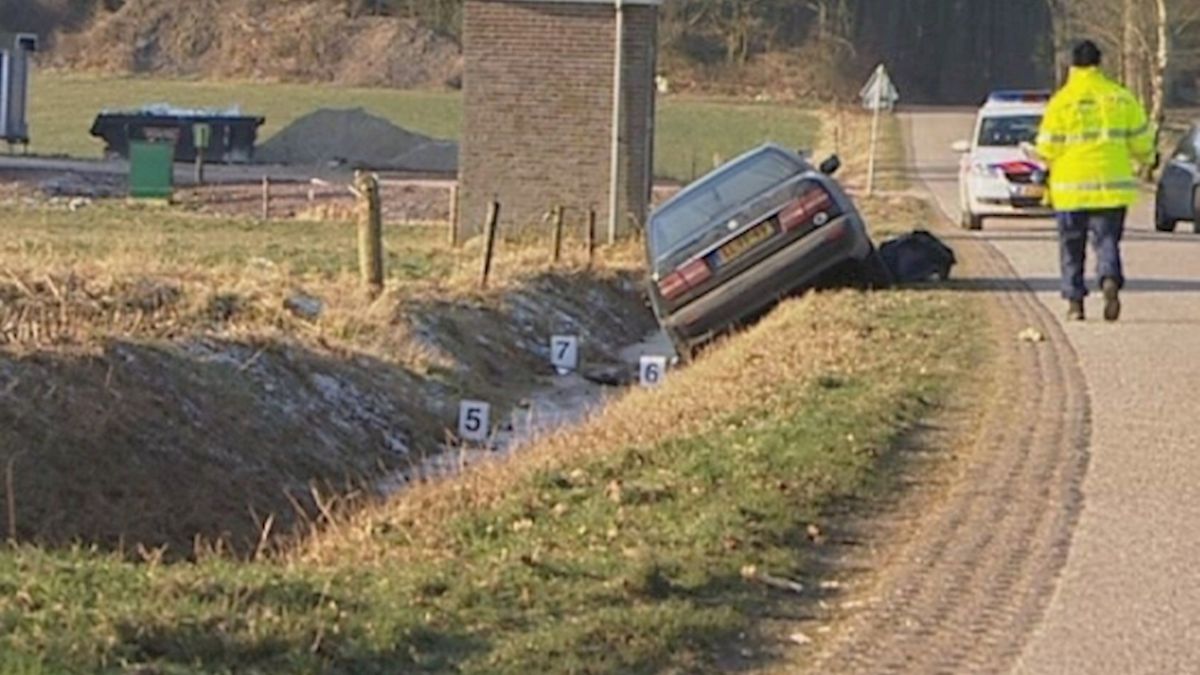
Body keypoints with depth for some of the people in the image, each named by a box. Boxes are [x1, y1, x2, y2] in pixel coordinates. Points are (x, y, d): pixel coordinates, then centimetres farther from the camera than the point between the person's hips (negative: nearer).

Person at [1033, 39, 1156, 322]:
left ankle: (1075, 301, 10)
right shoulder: (1122, 98, 1)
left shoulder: (1061, 101, -6)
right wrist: (1147, 159, 25)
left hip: (1071, 186, -1)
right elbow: (1140, 141, 4)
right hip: (1112, 184, 1)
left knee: (1072, 246, 10)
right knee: (1107, 240, 6)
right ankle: (1110, 280, -21)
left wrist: (1046, 164, 16)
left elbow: (1047, 149, -6)